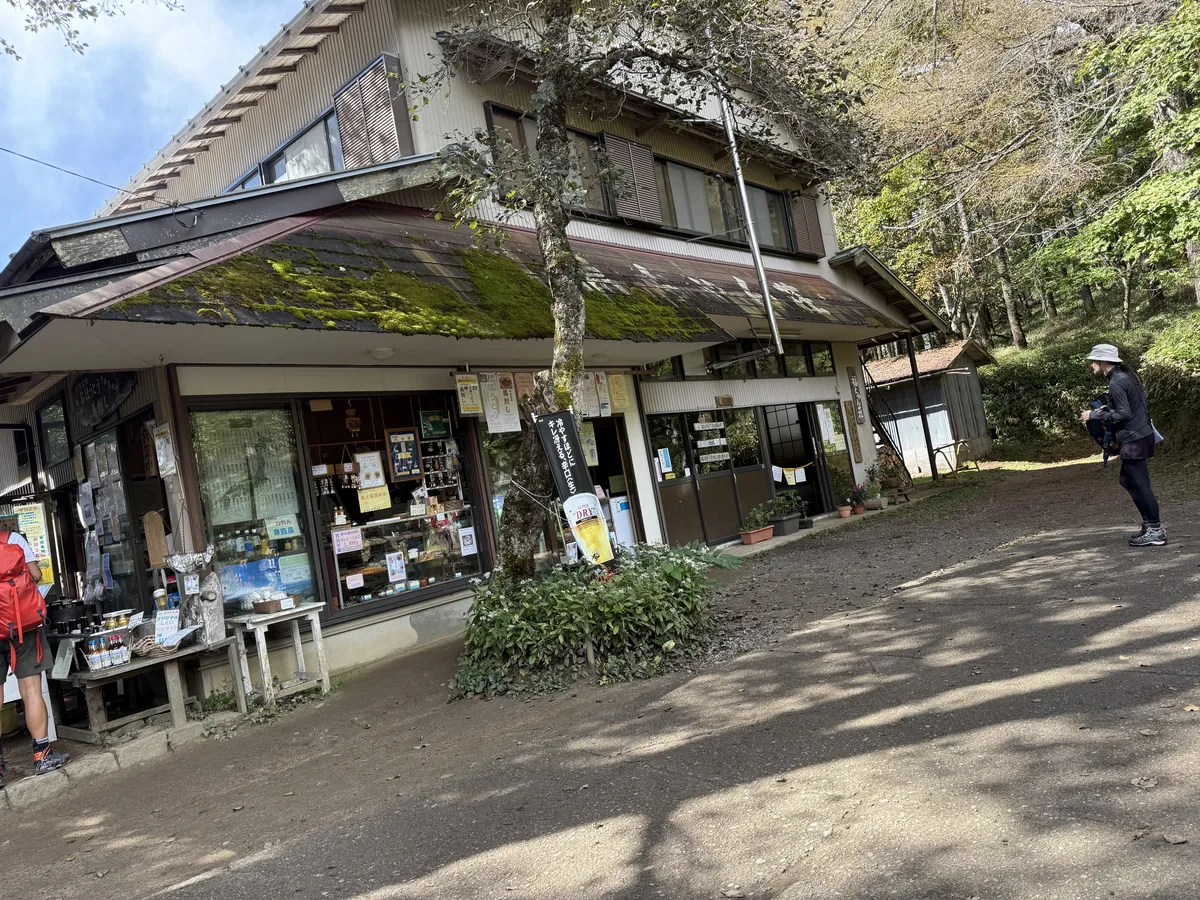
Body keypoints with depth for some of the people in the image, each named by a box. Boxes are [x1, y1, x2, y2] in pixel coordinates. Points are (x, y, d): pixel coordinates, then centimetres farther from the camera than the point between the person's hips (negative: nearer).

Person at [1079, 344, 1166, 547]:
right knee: (1128, 480, 17)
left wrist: (1095, 415, -14)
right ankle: (1149, 523, 23)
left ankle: (1155, 531, 2)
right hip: (1140, 435, 10)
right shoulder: (1125, 375, 12)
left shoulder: (1116, 382, -18)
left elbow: (1123, 414, -21)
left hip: (1134, 439, -10)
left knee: (1140, 484, -4)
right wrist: (1105, 408, 15)